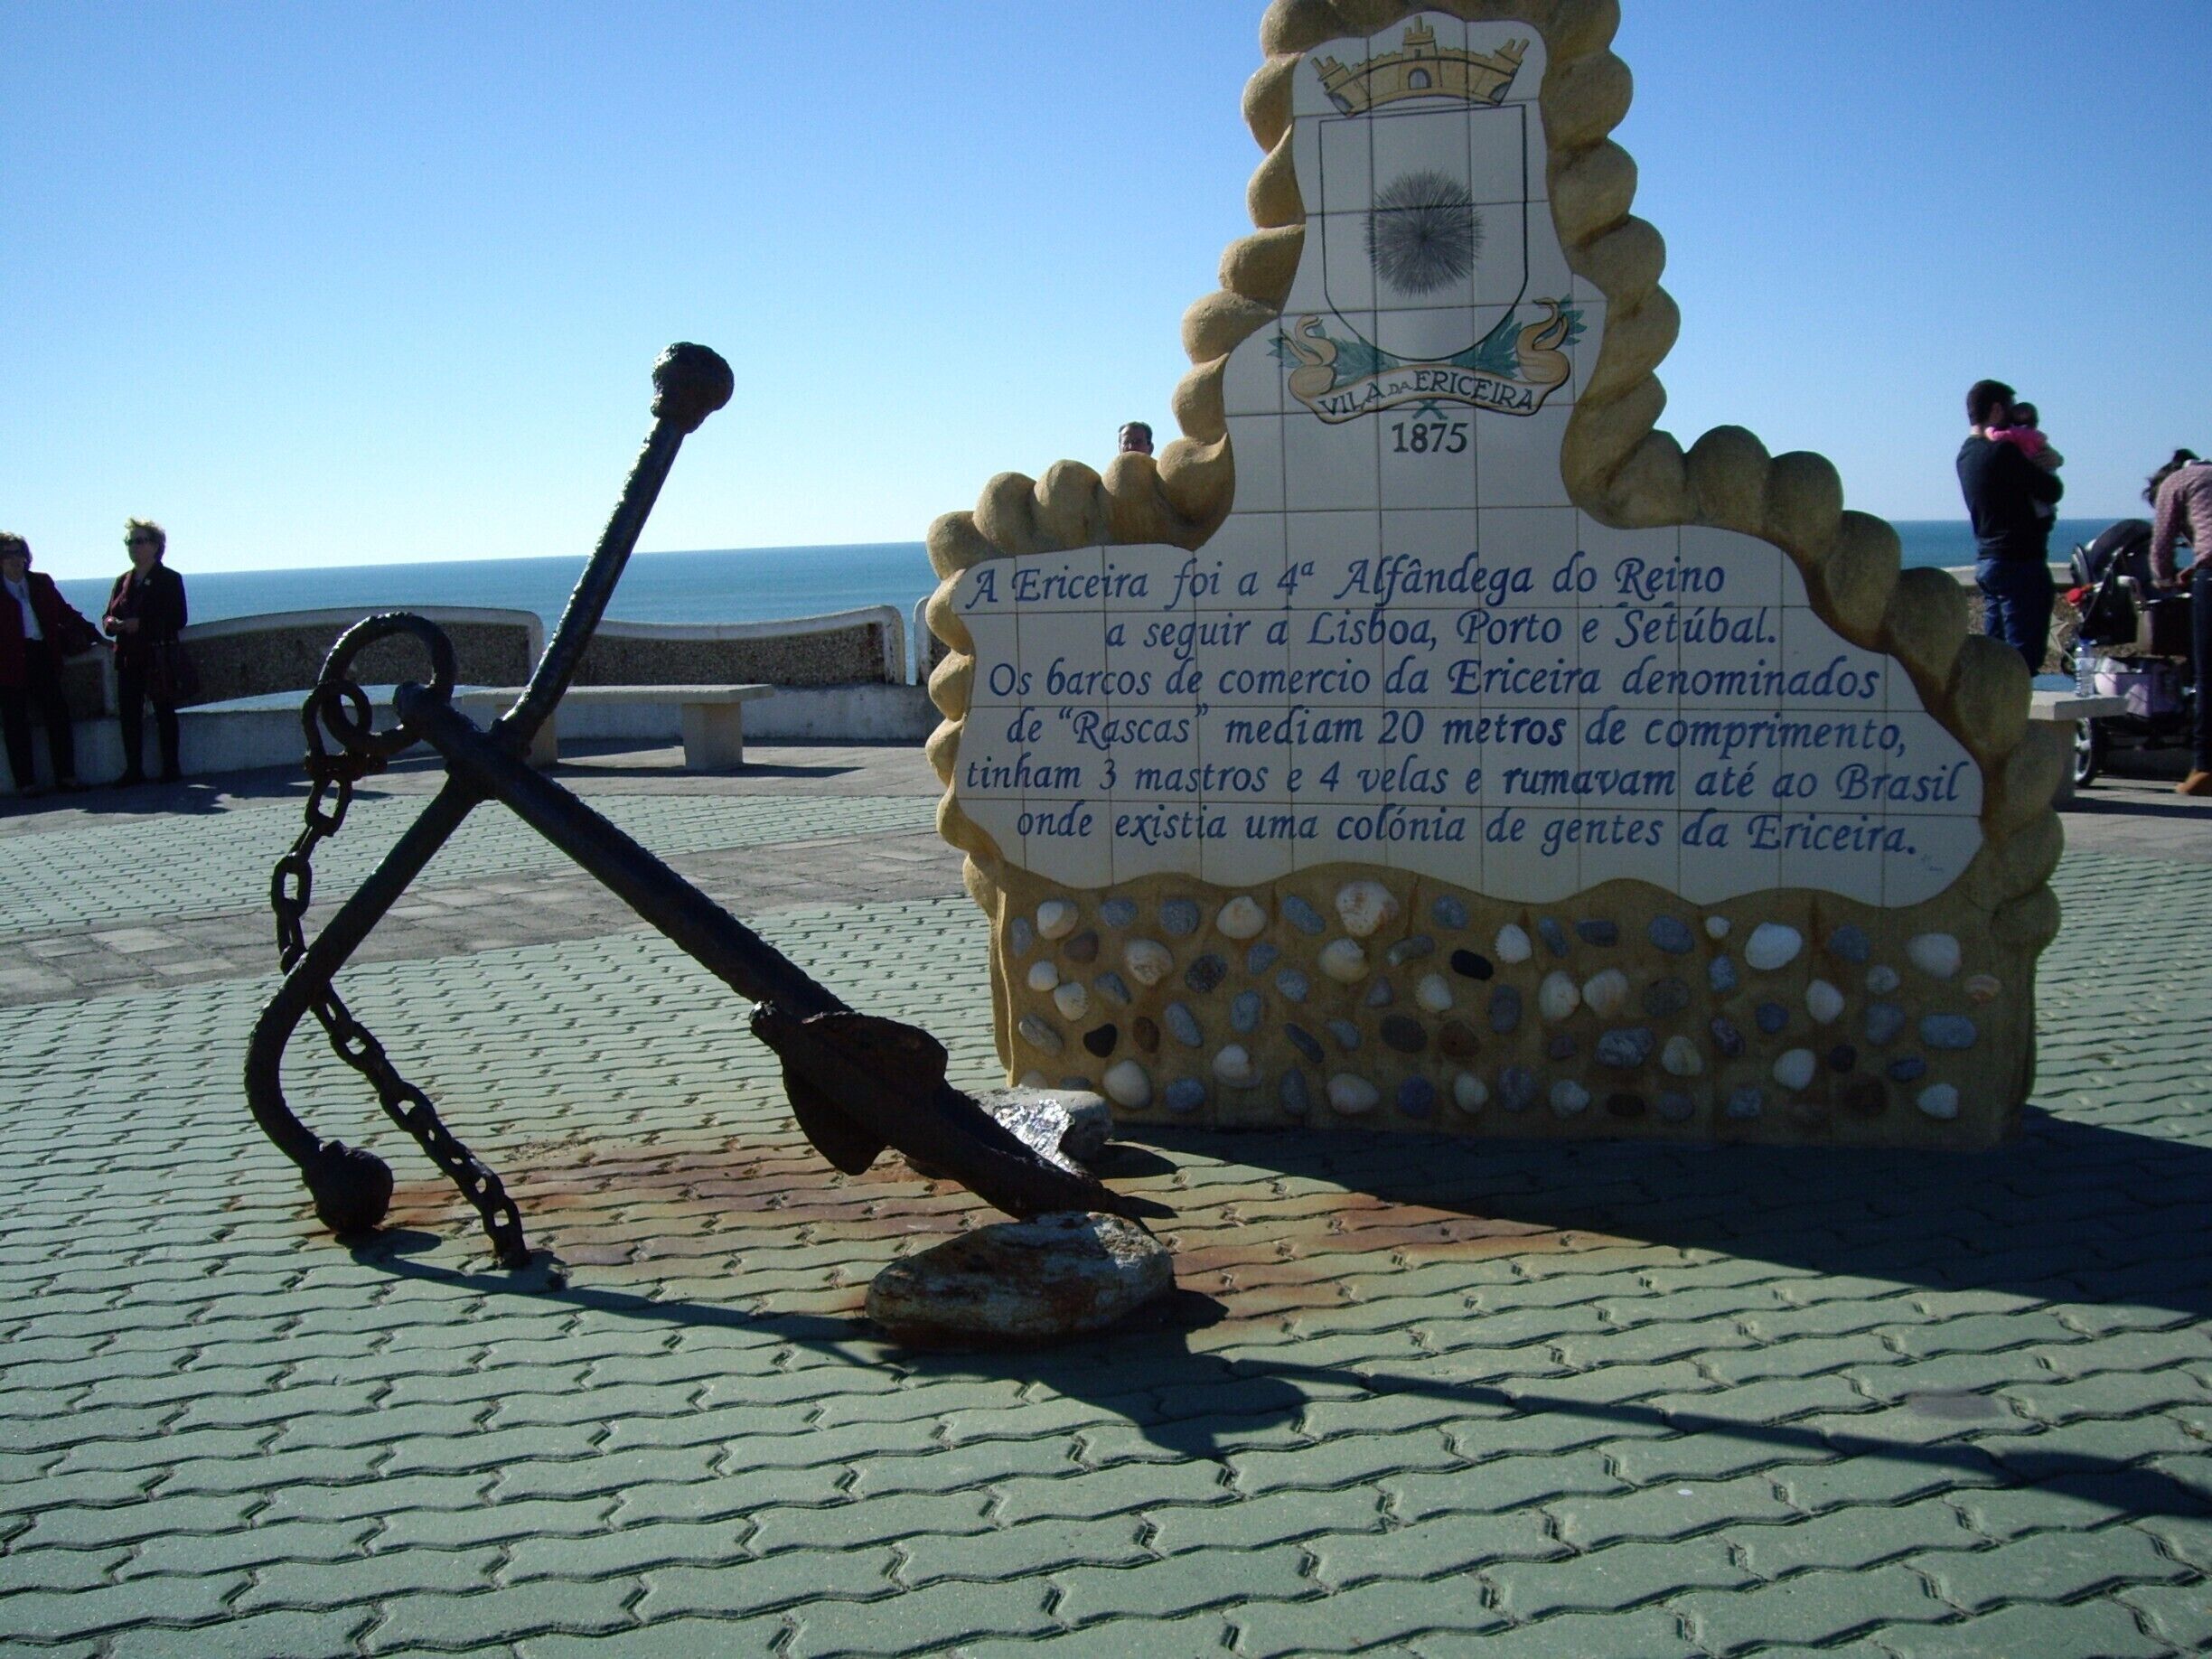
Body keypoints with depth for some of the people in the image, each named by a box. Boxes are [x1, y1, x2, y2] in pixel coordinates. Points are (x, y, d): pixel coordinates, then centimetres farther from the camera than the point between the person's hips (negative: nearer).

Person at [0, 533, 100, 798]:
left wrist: (94, 636, 15)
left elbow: (66, 613, 17)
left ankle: (66, 775, 6)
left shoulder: (41, 583, 11)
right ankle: (25, 782, 4)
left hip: (43, 656, 4)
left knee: (57, 715, 1)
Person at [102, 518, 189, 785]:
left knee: (164, 713, -1)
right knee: (128, 714, 1)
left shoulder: (170, 580, 1)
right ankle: (133, 769, 6)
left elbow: (177, 621, -7)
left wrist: (141, 625, -17)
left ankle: (170, 768, 3)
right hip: (128, 658, 5)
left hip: (159, 657, -5)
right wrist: (115, 624, -9)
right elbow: (108, 618, 15)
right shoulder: (123, 581, 17)